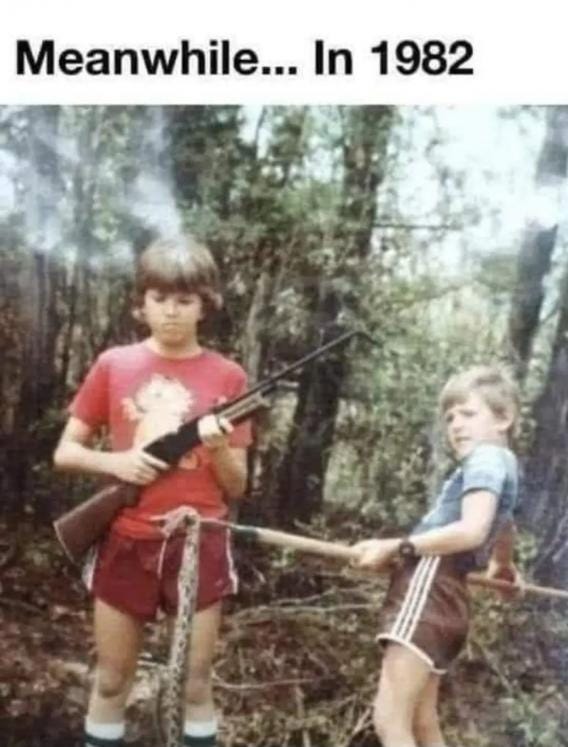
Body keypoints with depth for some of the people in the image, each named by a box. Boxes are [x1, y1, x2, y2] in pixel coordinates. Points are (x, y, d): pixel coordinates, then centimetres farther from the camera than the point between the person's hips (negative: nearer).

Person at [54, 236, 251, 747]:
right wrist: (115, 461, -14)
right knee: (111, 682, 13)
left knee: (196, 683, 9)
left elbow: (236, 486, 2)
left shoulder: (227, 377, -1)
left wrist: (218, 447, -18)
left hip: (199, 543, -1)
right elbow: (65, 452, 5)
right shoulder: (114, 365, 0)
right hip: (126, 542, 1)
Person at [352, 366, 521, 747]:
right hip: (444, 598, 10)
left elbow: (472, 530, -23)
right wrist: (504, 565, 63)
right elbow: (503, 528, 45)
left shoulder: (486, 457, -6)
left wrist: (397, 547, -19)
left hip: (428, 590, -10)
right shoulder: (501, 463, 24)